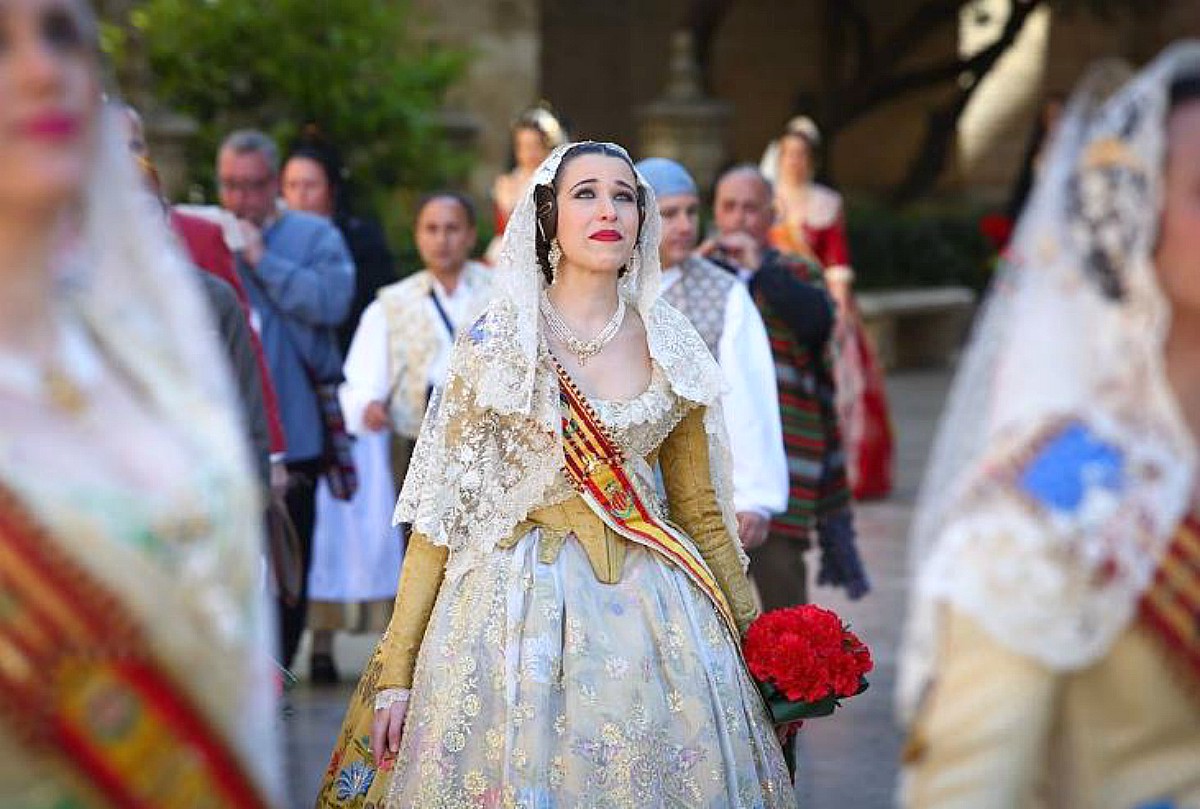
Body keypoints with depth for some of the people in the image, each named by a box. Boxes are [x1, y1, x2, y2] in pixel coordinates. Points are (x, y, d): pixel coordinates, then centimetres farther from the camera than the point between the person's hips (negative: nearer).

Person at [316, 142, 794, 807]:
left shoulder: (672, 349, 5)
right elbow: (439, 509, -3)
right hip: (519, 598, -2)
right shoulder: (494, 344, -3)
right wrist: (396, 669, -8)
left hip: (651, 598, 3)